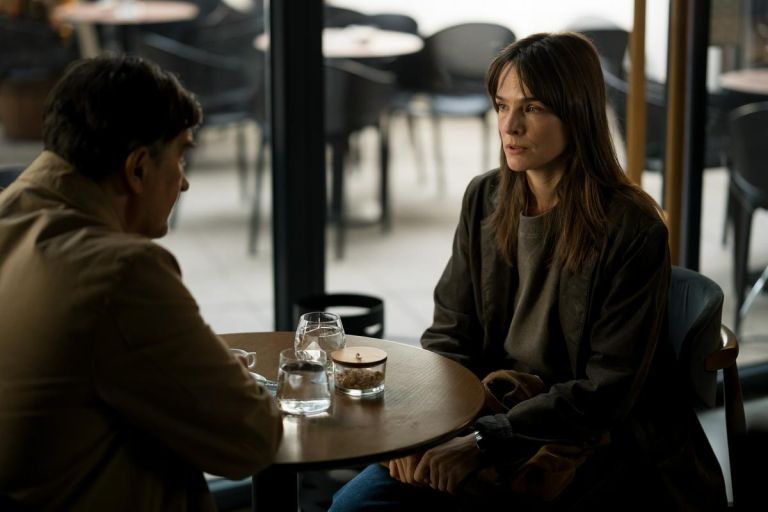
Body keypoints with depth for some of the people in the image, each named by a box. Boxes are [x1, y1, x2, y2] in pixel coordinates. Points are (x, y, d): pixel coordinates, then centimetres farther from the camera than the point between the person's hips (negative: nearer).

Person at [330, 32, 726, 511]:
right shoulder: (485, 198, 4)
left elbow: (606, 393, -14)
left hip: (587, 440, -5)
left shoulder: (632, 229, -14)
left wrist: (484, 440, -21)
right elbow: (449, 335, 7)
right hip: (490, 412, 5)